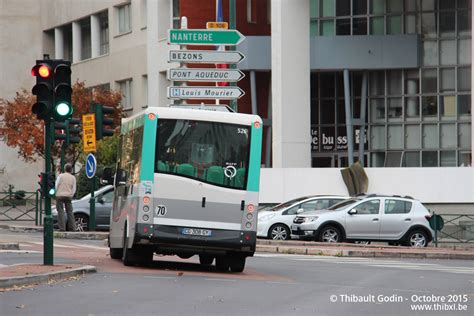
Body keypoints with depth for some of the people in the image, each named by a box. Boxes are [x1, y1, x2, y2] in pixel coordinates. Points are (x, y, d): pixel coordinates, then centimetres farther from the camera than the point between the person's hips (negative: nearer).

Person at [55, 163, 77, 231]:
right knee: (70, 212, 8)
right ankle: (72, 228, 6)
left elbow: (56, 185, -5)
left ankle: (62, 228, -8)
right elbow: (74, 189, 8)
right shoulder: (73, 178, 6)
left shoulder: (60, 176, -3)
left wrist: (56, 193, 8)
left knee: (60, 212, -2)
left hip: (60, 195, -3)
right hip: (68, 196, 3)